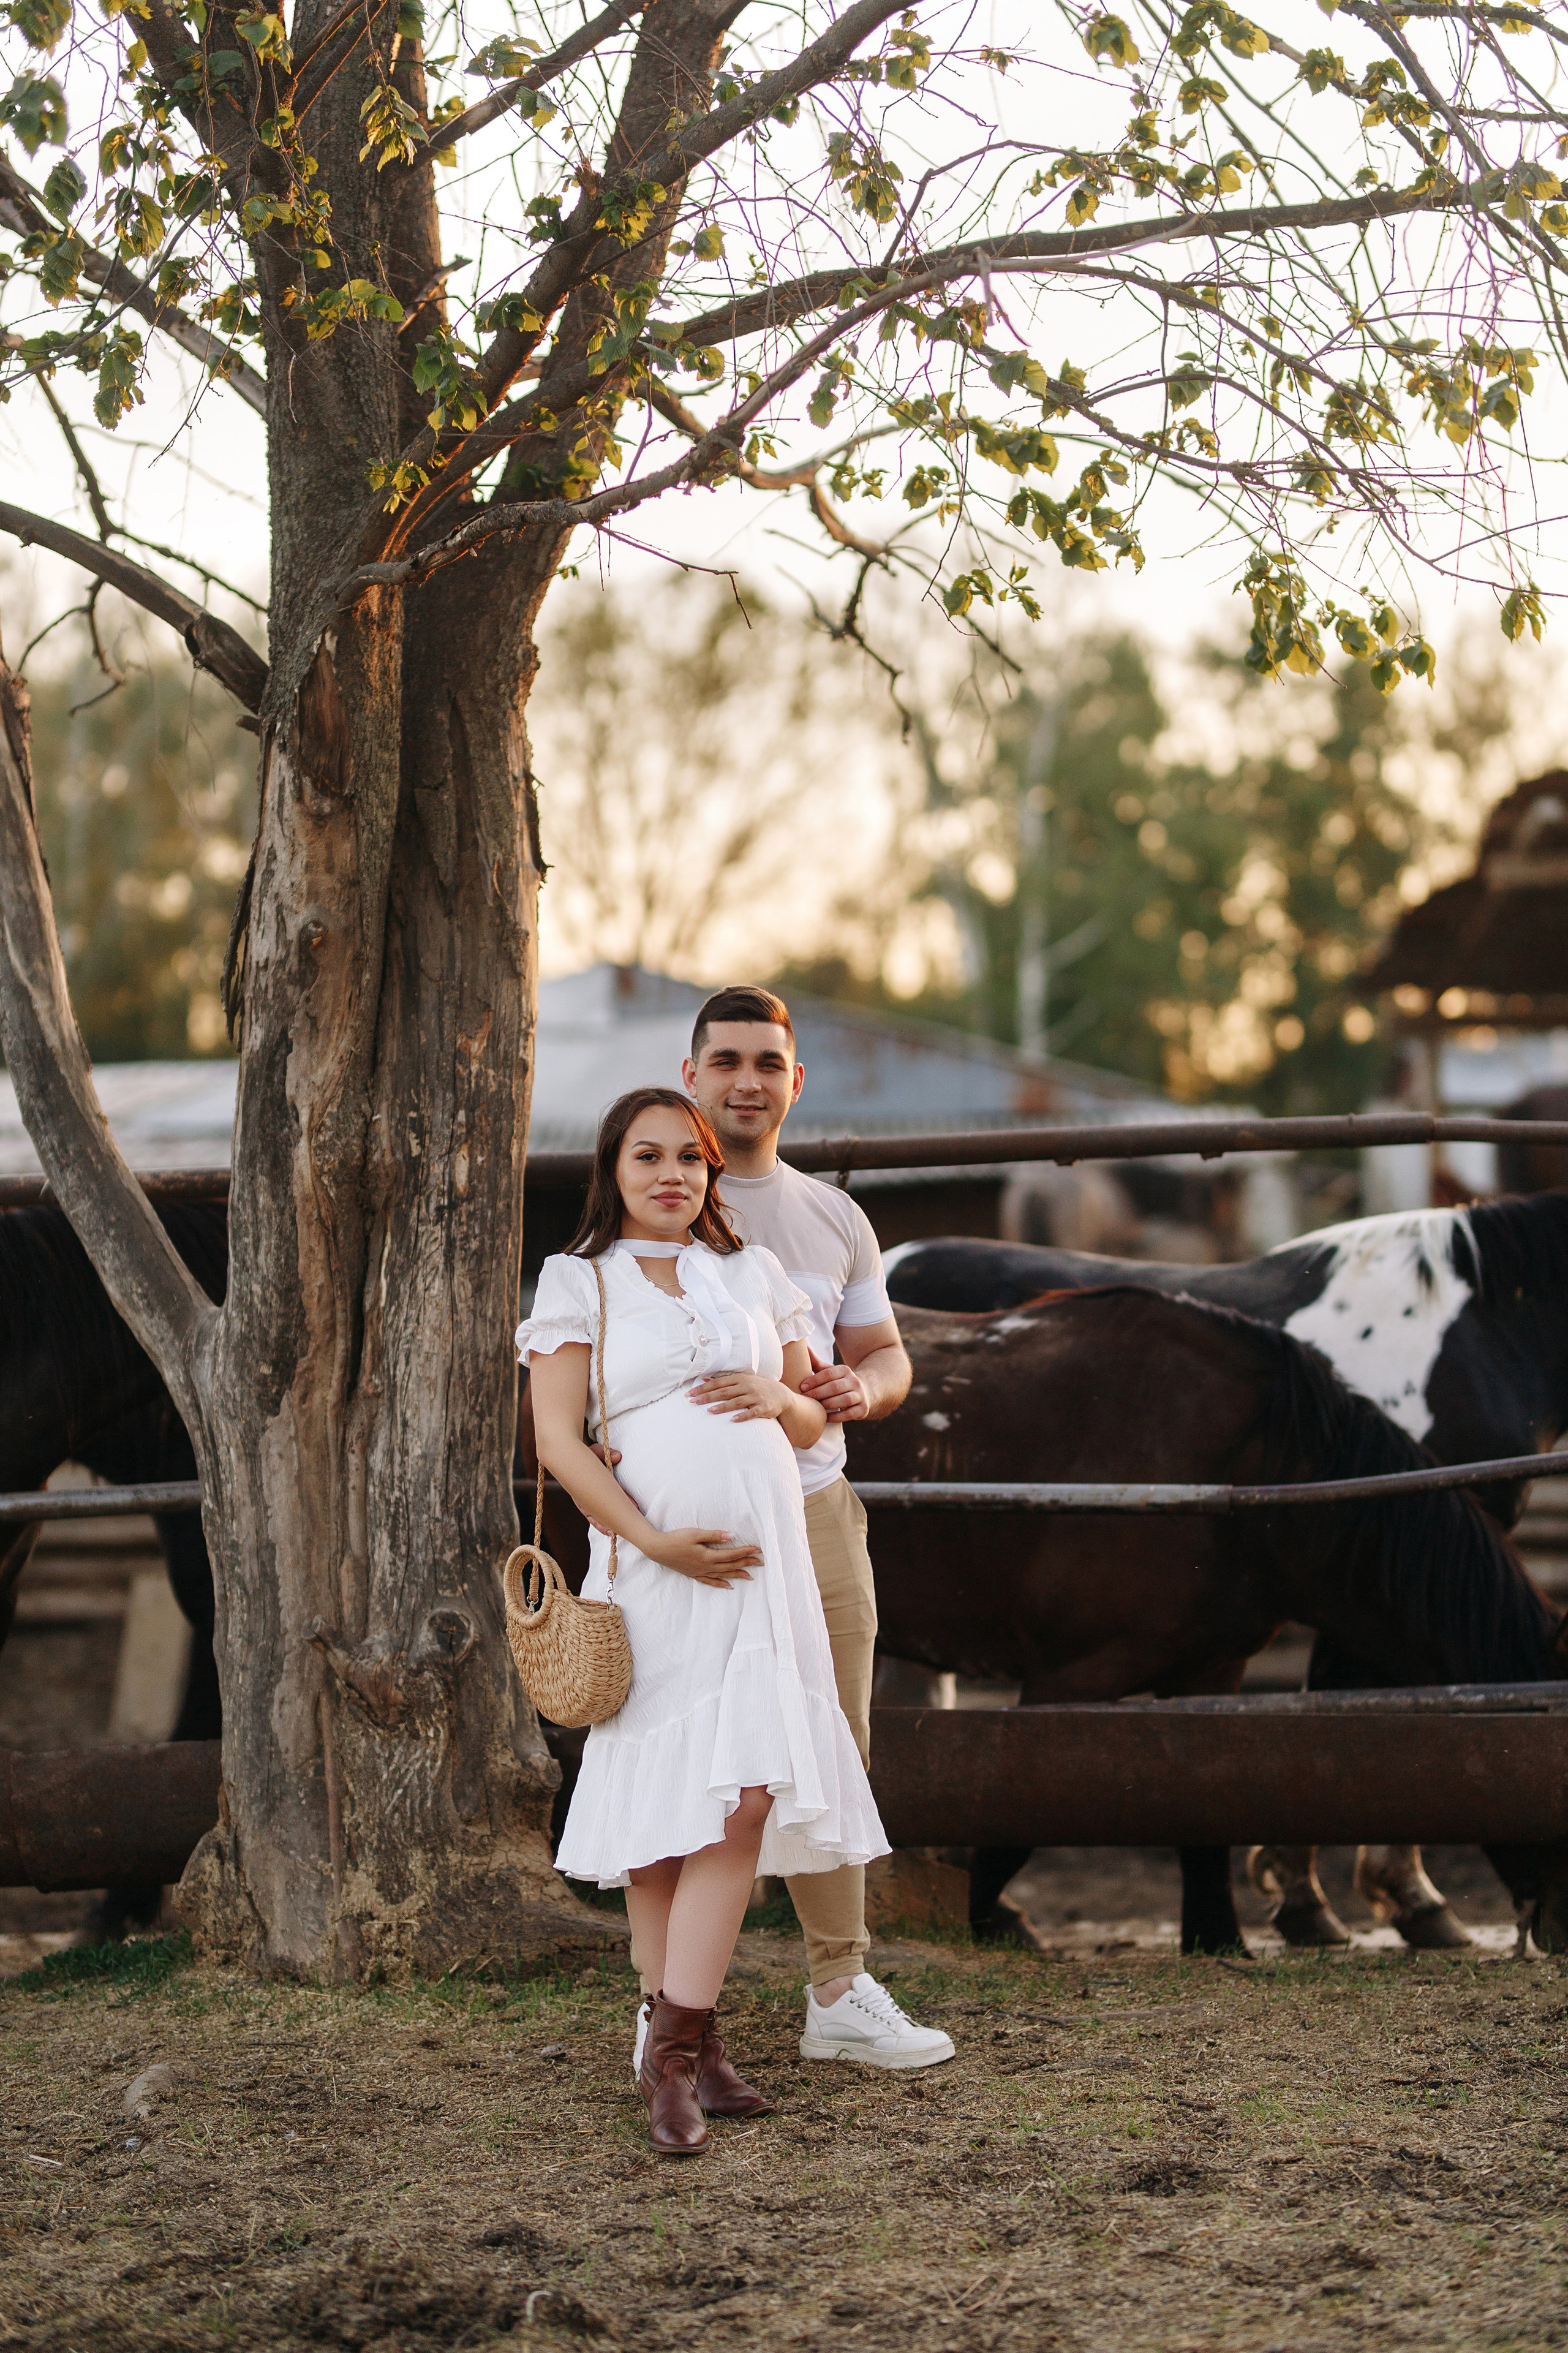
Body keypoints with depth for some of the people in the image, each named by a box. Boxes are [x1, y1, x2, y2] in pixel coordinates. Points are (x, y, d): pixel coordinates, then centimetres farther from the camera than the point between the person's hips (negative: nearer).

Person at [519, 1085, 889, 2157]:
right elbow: (559, 1440, -4)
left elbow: (814, 1419, 20)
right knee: (660, 1807, -2)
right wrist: (658, 1542, -14)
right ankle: (691, 2044, 8)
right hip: (654, 1574, -3)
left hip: (764, 1566, 3)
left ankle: (677, 2049, -6)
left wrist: (778, 1398, -4)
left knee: (746, 1796, -9)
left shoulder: (753, 1272, 16)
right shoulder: (579, 1282, 4)